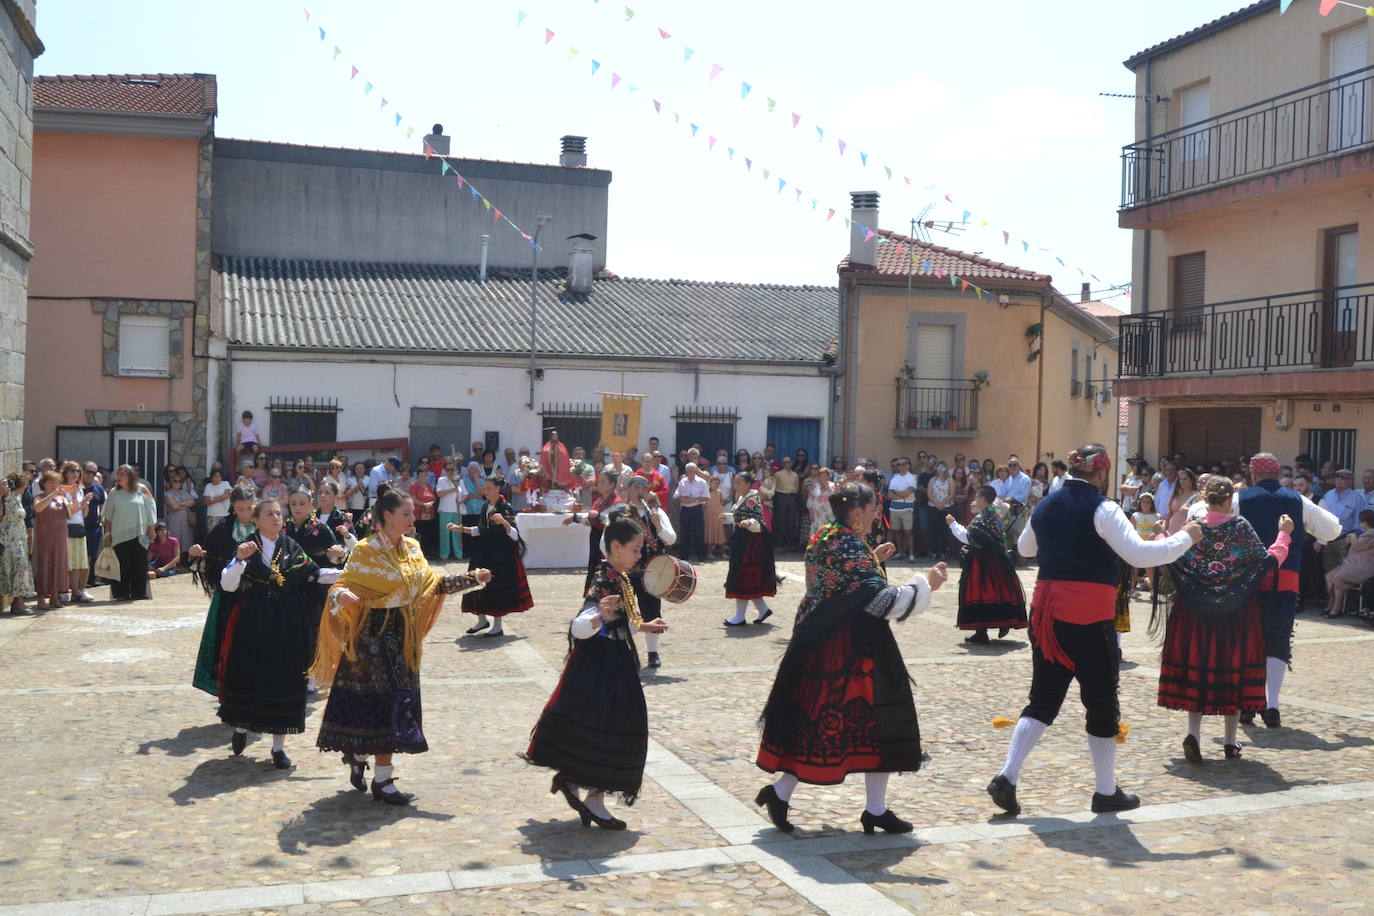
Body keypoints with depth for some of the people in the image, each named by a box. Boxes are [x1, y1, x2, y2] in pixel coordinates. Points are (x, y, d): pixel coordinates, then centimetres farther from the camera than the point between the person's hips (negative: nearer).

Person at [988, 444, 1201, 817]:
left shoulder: (1045, 507, 10)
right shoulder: (1102, 509, -10)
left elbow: (1024, 548, 26)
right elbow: (1139, 554, -17)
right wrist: (1185, 537, -4)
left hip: (1047, 614, 6)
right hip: (1089, 619, -6)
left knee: (1043, 699, 12)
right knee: (1102, 704, 9)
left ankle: (1007, 776, 1)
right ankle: (1106, 792, 19)